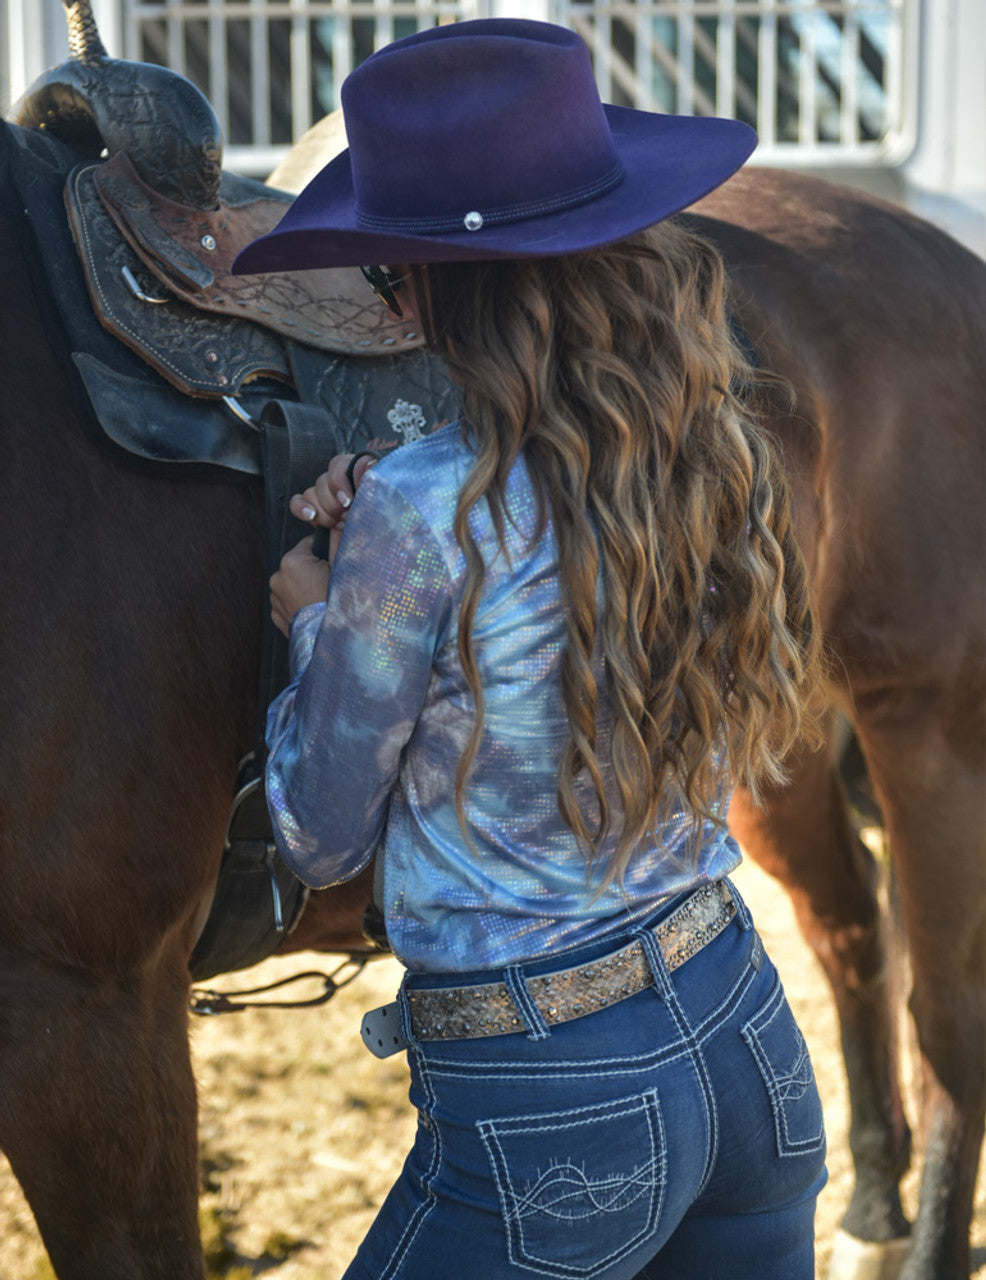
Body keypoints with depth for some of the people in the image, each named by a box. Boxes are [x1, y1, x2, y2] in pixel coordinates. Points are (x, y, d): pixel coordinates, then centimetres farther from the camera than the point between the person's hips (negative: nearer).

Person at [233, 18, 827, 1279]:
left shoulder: (420, 516, -21)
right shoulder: (717, 455, -2)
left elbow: (323, 842, -7)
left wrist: (315, 623, 9)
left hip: (548, 1123, -6)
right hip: (753, 1044, 6)